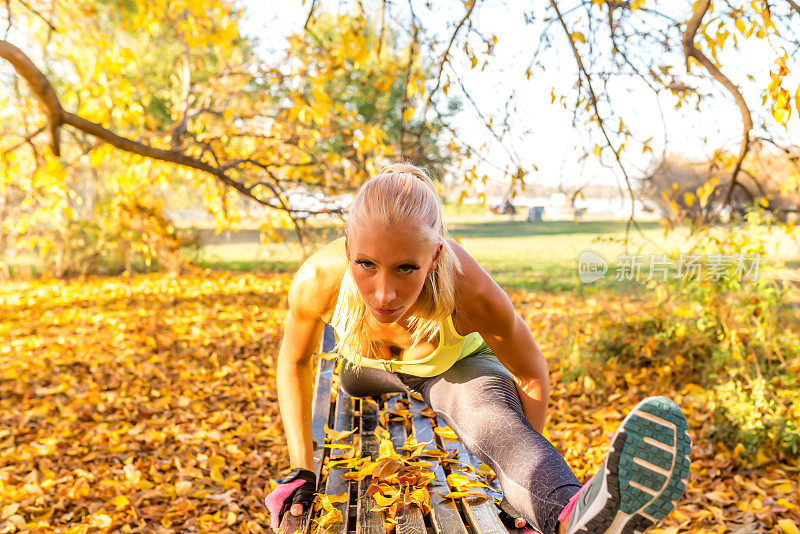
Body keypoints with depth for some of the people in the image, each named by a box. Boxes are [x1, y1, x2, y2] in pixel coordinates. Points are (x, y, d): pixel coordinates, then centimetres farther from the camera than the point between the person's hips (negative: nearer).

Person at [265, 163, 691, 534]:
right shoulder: (318, 281, -38)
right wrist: (301, 470, -11)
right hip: (371, 364, 4)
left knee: (495, 420, -36)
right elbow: (294, 364, -15)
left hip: (456, 363, -3)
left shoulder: (474, 296, -43)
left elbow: (532, 377, -22)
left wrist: (523, 473, -16)